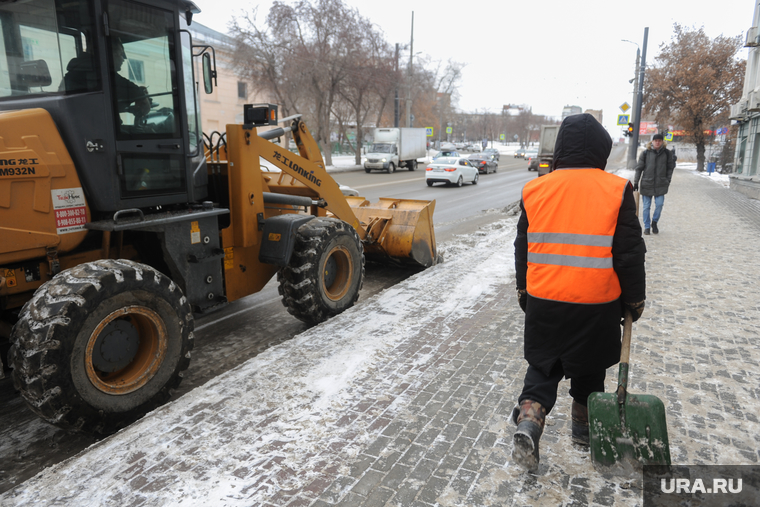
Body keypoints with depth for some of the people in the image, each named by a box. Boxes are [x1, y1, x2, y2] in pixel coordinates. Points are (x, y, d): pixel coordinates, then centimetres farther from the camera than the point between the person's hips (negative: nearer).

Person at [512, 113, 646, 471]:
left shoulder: (534, 190, -3)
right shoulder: (616, 190, -10)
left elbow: (522, 250, 5)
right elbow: (630, 253, -6)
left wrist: (524, 293, 17)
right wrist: (634, 299, 7)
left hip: (543, 301, 1)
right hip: (597, 304, -1)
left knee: (542, 367, 17)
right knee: (589, 371, 20)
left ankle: (528, 423, -1)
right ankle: (584, 428, 39)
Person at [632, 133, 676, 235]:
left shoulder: (667, 153, 3)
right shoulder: (646, 153, -1)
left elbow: (670, 167, 14)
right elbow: (639, 168, 3)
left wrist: (668, 180, 8)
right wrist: (636, 182, 0)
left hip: (661, 184, 1)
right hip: (646, 184, -1)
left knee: (659, 204, -6)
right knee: (646, 206, 3)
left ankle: (654, 222, 18)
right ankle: (646, 227, 15)